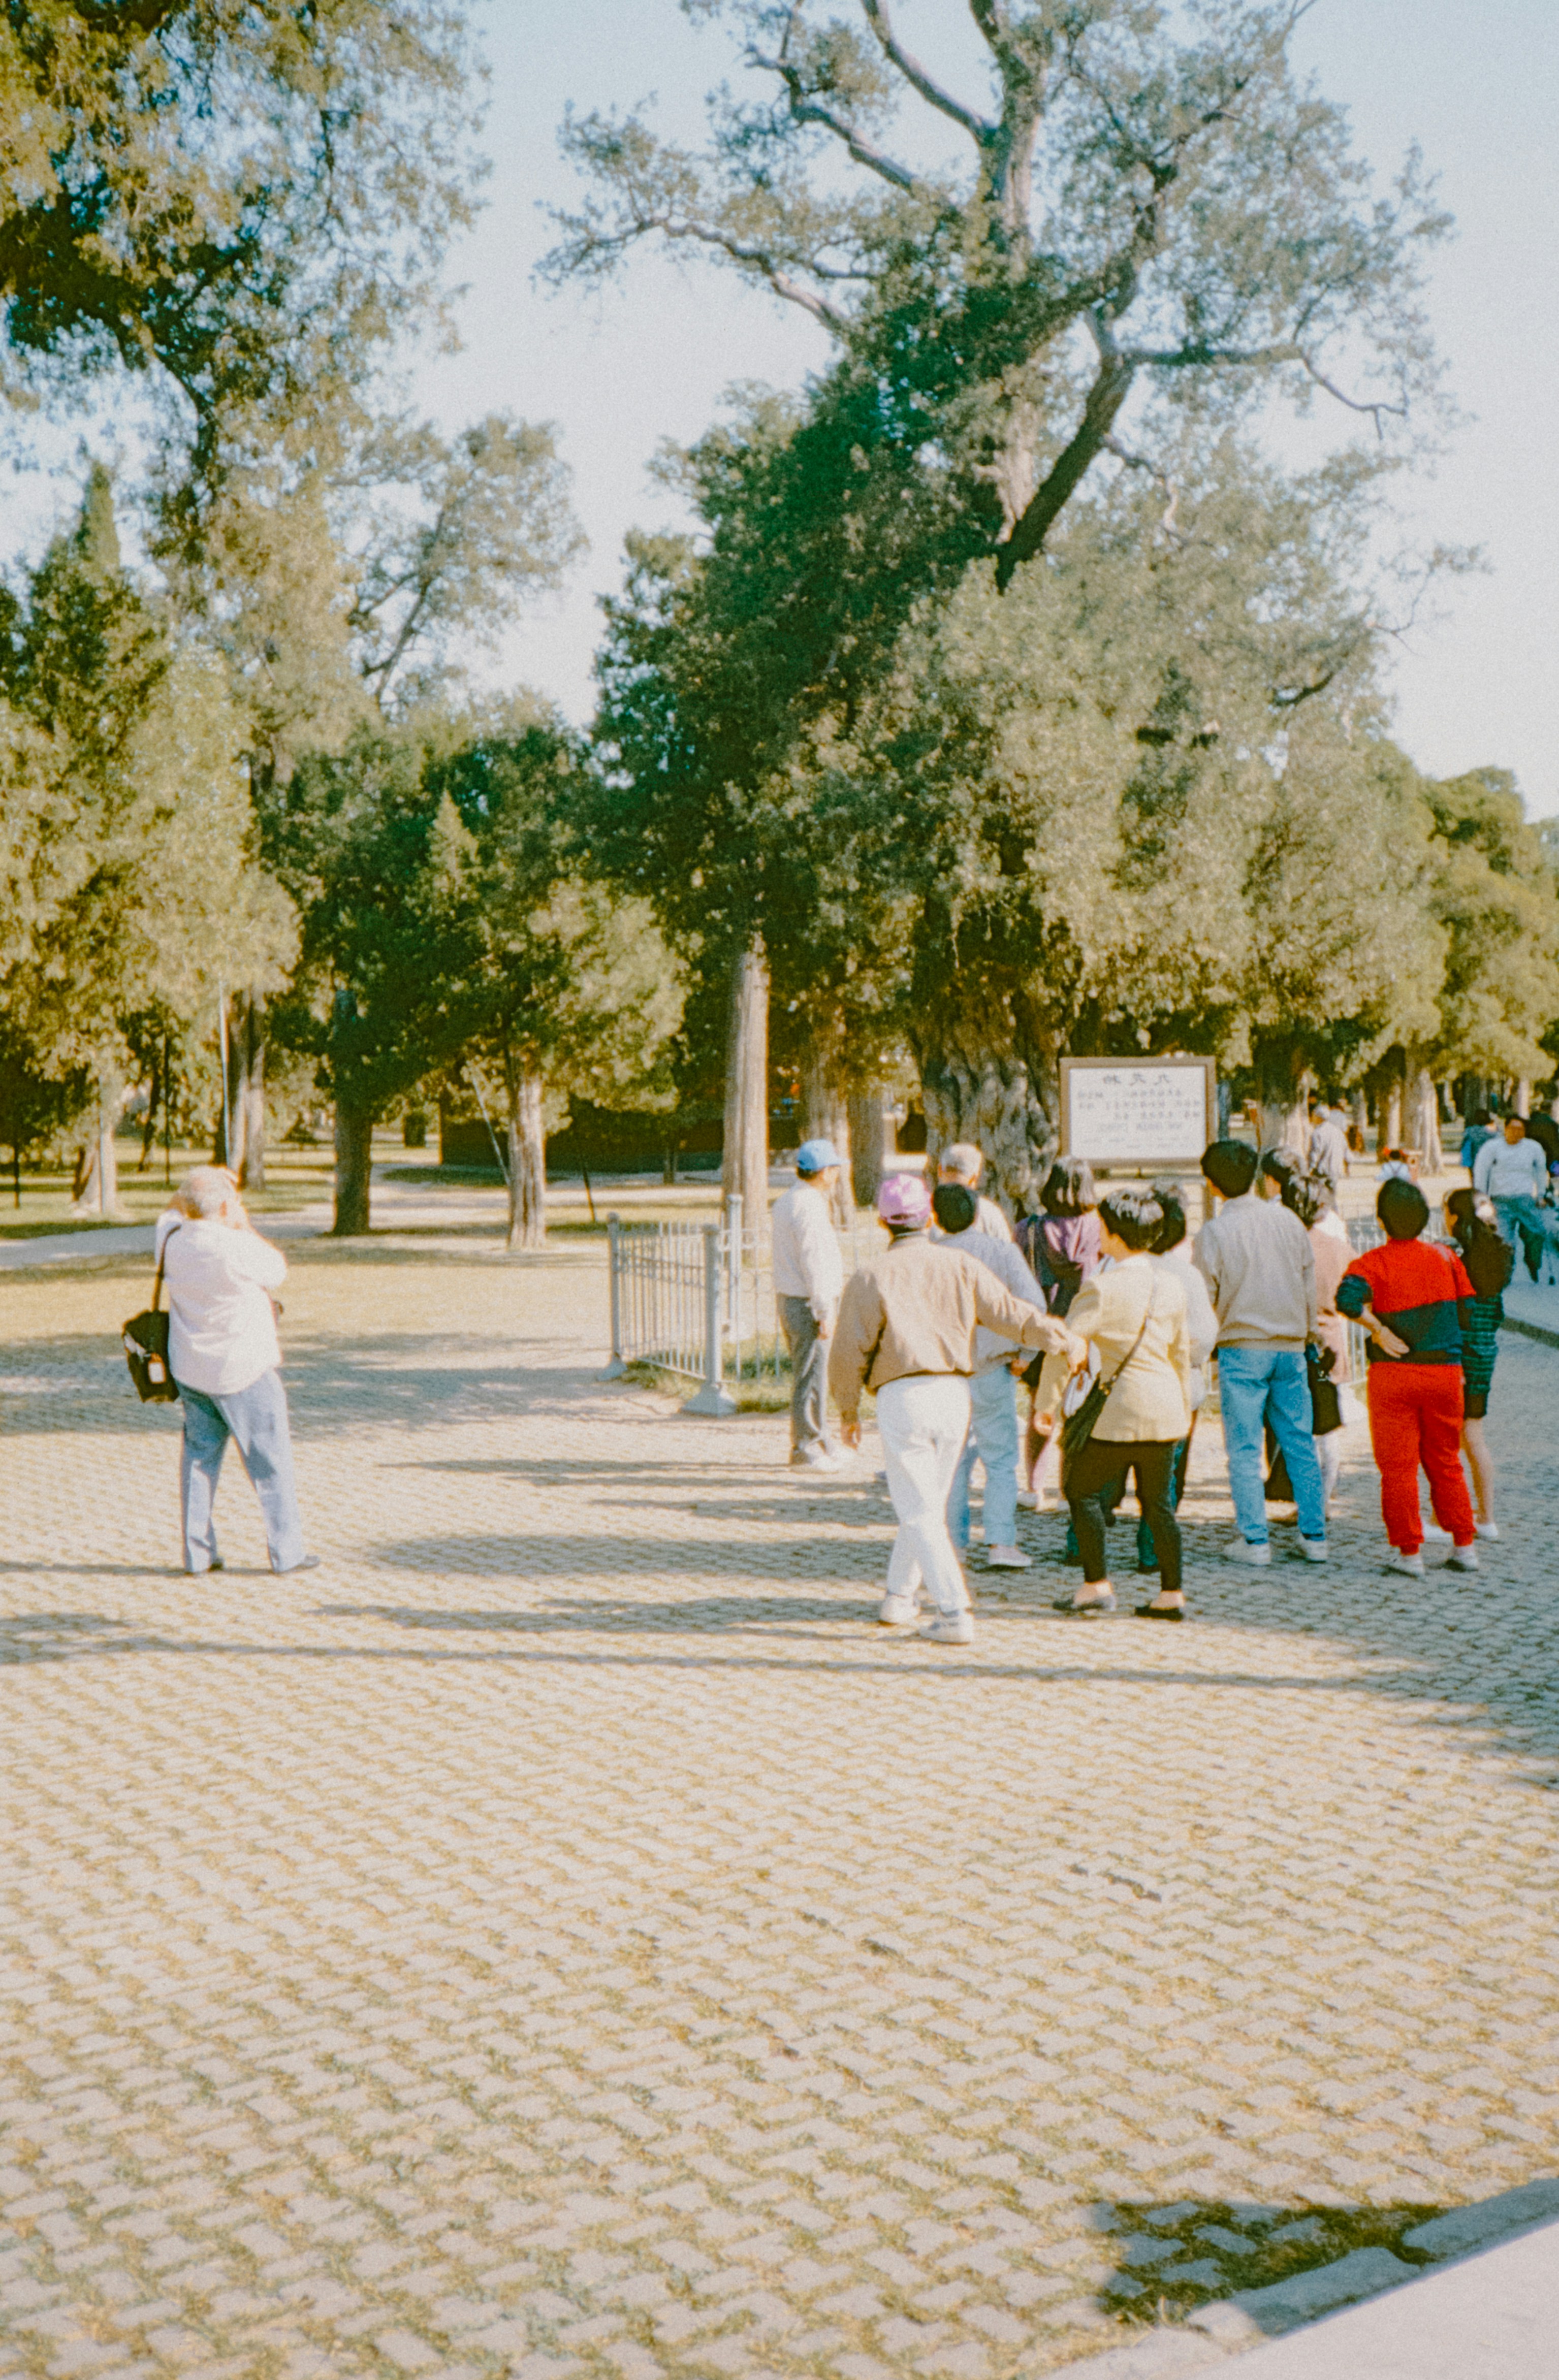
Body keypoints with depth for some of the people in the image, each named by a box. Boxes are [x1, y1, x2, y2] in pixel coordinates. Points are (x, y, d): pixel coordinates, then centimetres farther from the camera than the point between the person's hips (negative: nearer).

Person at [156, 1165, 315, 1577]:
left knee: (199, 1458, 12)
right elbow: (278, 1269, -3)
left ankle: (198, 1554, 14)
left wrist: (197, 1190, 10)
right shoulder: (237, 1248, -22)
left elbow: (170, 1213, 21)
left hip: (191, 1370, 6)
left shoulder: (172, 1242, -4)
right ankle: (287, 1551, 10)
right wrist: (244, 1225, 1)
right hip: (243, 1372, -6)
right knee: (271, 1462, 5)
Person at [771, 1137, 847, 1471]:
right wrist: (824, 1312, -19)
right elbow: (813, 1261, -21)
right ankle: (807, 1450, -1)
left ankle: (816, 1444, 23)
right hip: (807, 1304, -10)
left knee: (807, 1375, 16)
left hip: (788, 1299, 10)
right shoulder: (809, 1206, -18)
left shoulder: (785, 1201, 14)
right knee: (812, 1377, -5)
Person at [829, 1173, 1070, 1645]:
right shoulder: (960, 1266, 6)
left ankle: (955, 1614, -11)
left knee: (920, 1513, -2)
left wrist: (848, 1411, 9)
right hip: (955, 1395, 4)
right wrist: (1068, 1339, 6)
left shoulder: (870, 1277, -3)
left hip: (902, 1398, -4)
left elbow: (849, 1354, -3)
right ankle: (900, 1597, 27)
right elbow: (1012, 1314, 1)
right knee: (927, 1503, 20)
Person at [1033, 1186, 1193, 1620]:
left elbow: (1064, 1346, -14)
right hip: (1167, 1409, 7)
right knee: (1159, 1502, 14)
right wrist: (1184, 1407, 29)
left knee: (1082, 1488, 8)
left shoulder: (1101, 1289, -13)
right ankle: (1171, 1594, 14)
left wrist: (1047, 1404, -4)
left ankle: (1097, 1585, 9)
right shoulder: (1170, 1287, 7)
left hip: (1124, 1410, -7)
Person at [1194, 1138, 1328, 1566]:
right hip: (1291, 1346, 4)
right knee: (1300, 1443, 10)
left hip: (1242, 1348, -4)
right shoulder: (1288, 1220, 4)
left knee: (1245, 1448, 1)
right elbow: (1310, 1281, 12)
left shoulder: (1213, 1232, -9)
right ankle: (1314, 1536, 12)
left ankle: (1254, 1540, 0)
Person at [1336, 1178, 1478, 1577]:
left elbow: (1348, 1297, -27)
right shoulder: (1446, 1257, 4)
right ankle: (1464, 1545, 18)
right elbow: (1467, 1314, 6)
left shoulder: (1373, 1262, -7)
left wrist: (1377, 1328, -14)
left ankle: (1409, 1551, 4)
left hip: (1394, 1373, -3)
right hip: (1445, 1372, 3)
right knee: (1445, 1462, 16)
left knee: (1398, 1467, 4)